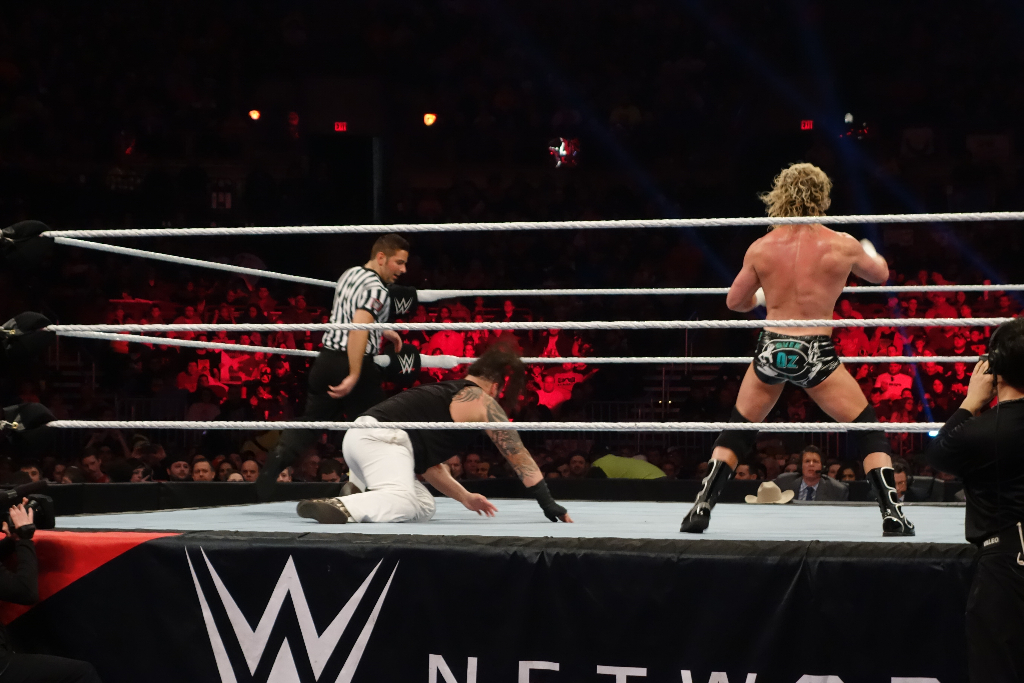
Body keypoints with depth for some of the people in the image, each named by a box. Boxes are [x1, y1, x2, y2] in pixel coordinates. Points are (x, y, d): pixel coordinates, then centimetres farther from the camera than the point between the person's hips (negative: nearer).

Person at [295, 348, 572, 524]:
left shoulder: (445, 393, 32)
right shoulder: (482, 401, 8)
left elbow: (428, 462, 37)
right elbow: (520, 457, 10)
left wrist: (466, 498, 40)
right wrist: (549, 504, 14)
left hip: (360, 436, 9)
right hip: (381, 438, -9)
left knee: (423, 507, 18)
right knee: (401, 504, -30)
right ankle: (339, 507, -49)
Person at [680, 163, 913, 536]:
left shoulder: (761, 248, -1)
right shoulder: (841, 245, -5)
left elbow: (735, 301, 10)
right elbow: (880, 274, 15)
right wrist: (867, 251, 37)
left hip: (771, 349, 2)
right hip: (816, 353, -2)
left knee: (736, 432, 19)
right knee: (869, 431, 10)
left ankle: (701, 509, 14)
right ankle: (893, 516, 2)